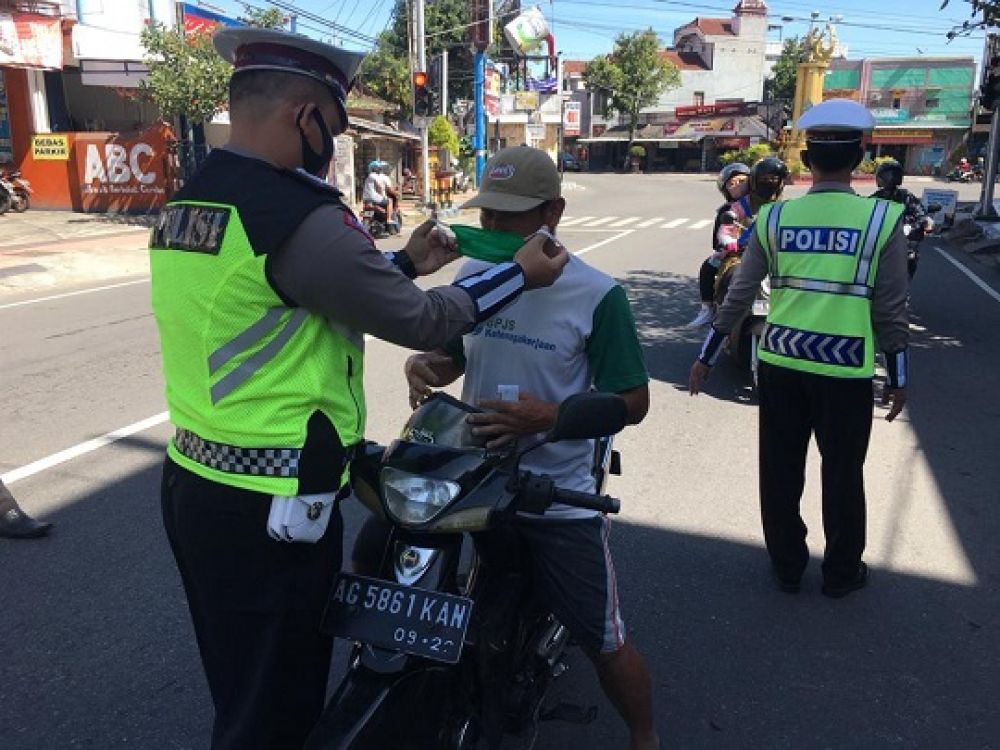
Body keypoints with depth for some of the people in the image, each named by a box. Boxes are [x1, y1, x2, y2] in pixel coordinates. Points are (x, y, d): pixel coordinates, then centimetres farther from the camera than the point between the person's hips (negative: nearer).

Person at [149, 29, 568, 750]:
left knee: (241, 687, 26)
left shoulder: (185, 203, 7)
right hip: (273, 504, -9)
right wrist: (521, 275, -1)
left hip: (193, 481, 9)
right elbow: (419, 322, -14)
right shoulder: (299, 216, -22)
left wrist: (404, 264, 18)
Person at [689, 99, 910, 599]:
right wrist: (898, 377, 6)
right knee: (842, 472, 14)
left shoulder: (774, 217, -1)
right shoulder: (882, 218, -7)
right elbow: (890, 309, -5)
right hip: (847, 368, -2)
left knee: (780, 468, 15)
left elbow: (739, 295, 1)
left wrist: (706, 357, 10)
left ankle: (787, 566, 29)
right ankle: (842, 573, 29)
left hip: (780, 361, 2)